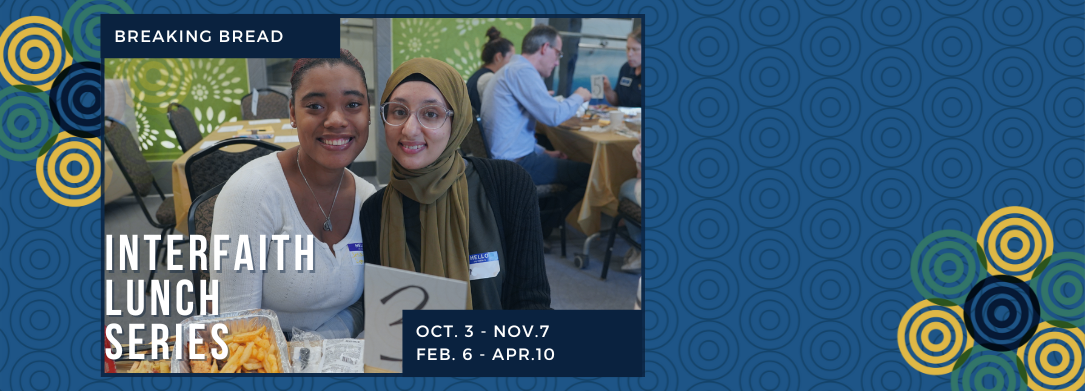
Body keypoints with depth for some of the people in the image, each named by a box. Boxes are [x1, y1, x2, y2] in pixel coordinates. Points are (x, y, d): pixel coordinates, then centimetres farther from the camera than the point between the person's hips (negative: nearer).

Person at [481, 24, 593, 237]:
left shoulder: (511, 70, 18)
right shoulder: (522, 71, -16)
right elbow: (553, 115, -24)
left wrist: (544, 153, 17)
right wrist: (578, 97, -5)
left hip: (502, 159, 11)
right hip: (516, 165, -11)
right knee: (587, 172, -3)